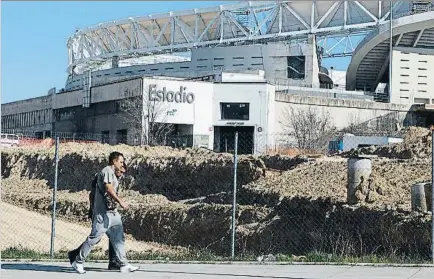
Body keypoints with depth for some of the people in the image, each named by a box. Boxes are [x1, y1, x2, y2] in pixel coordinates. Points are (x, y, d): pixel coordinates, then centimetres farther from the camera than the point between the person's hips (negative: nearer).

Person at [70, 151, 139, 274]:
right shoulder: (107, 171, -8)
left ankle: (124, 265, 6)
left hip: (112, 212, 10)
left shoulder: (112, 173, 21)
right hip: (103, 212, -10)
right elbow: (108, 188, -21)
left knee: (119, 238, 5)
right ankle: (78, 262, 4)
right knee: (94, 237, -5)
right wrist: (120, 201, -26)